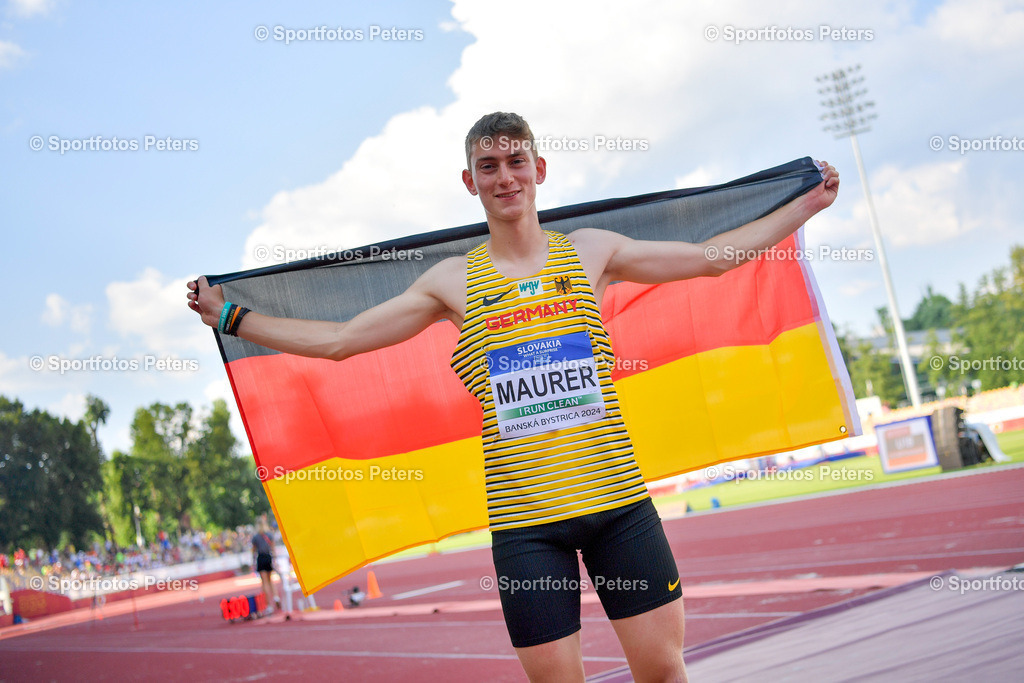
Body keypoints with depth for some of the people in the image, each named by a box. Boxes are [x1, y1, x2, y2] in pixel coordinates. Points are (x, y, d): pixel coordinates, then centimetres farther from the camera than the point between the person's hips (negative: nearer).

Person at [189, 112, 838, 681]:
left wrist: (809, 202, 19)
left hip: (618, 497, 1)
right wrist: (230, 316, 12)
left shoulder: (591, 251, 8)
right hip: (523, 517, 0)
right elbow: (337, 339, 11)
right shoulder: (453, 281, 7)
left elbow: (713, 256, 16)